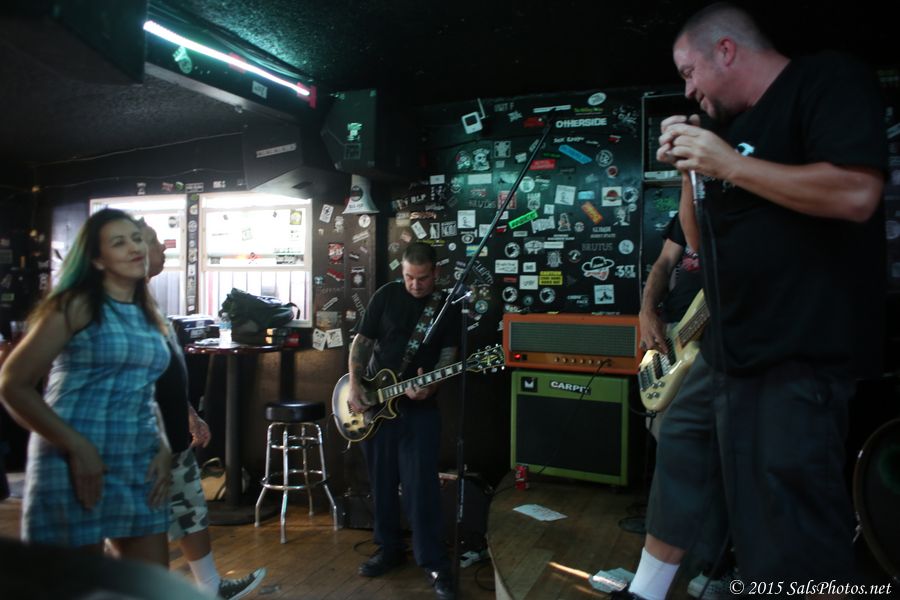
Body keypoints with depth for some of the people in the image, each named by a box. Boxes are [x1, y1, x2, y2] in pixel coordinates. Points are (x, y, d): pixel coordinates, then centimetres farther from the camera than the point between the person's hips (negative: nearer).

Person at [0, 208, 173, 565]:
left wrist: (163, 448, 5)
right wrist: (77, 446, -17)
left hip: (140, 468, 6)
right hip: (75, 465, -6)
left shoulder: (148, 315, 13)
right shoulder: (77, 305, -7)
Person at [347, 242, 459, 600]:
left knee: (420, 486, -5)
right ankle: (389, 549, 28)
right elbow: (362, 342, 3)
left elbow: (448, 354, -1)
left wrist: (430, 386, -19)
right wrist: (354, 386, -7)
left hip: (420, 407, -2)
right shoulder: (386, 296, 0)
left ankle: (434, 563, 6)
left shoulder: (449, 306, 0)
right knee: (382, 482, 11)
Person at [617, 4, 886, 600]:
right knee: (678, 462, 19)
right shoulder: (734, 125, 15)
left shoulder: (828, 80, -8)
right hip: (727, 350, 9)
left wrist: (729, 164, -18)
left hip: (798, 356, -9)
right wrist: (691, 168, 3)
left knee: (792, 534, -2)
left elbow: (856, 193, -24)